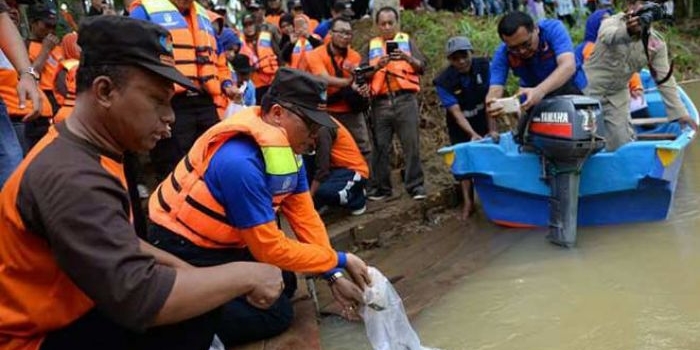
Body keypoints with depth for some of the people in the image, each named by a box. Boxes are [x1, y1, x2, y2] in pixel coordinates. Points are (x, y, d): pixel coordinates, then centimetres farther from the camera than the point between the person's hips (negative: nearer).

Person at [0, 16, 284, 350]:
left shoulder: (84, 153, 3)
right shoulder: (71, 178, -29)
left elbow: (115, 240, 14)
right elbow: (138, 297, -37)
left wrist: (180, 267, 1)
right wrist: (246, 275, -26)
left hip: (69, 311, 10)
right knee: (195, 319, -25)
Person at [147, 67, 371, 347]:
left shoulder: (288, 150, -4)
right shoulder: (240, 161, -32)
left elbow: (305, 217, -2)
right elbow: (269, 247, -26)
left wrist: (334, 276, -9)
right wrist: (339, 260, -19)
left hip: (223, 243, 9)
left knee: (283, 285, 11)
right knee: (275, 312, -8)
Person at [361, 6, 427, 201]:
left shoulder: (407, 41, 13)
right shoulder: (371, 46, 16)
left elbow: (422, 67, 3)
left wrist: (407, 58, -16)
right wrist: (377, 66, -12)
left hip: (405, 99, -1)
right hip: (380, 102, 2)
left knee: (411, 144, -5)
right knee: (380, 146, 3)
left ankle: (415, 185, 1)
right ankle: (380, 187, 11)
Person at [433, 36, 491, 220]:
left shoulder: (484, 66, -22)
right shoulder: (443, 81, -25)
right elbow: (456, 112, -27)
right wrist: (473, 134, -39)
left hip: (483, 119, 1)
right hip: (460, 126, -1)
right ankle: (468, 203, 7)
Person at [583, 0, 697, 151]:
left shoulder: (656, 42, -5)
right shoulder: (612, 22, -17)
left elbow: (665, 79, -5)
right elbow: (608, 36, -42)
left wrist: (679, 113, -12)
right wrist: (627, 31, -66)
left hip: (617, 96, 4)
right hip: (590, 89, -4)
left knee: (623, 145, -2)